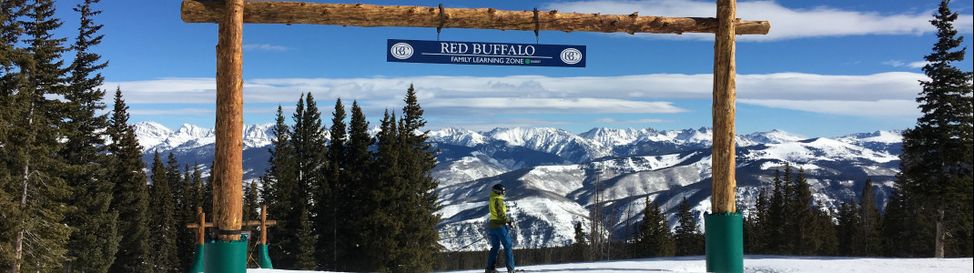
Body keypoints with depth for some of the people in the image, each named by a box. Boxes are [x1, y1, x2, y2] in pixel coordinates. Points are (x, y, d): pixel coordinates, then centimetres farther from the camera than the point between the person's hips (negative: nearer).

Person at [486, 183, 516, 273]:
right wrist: (508, 221, -11)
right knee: (508, 246, -2)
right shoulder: (498, 200, -15)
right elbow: (500, 213, -20)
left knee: (495, 247, 15)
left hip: (491, 224, 9)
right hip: (500, 225, -9)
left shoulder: (491, 200, 13)